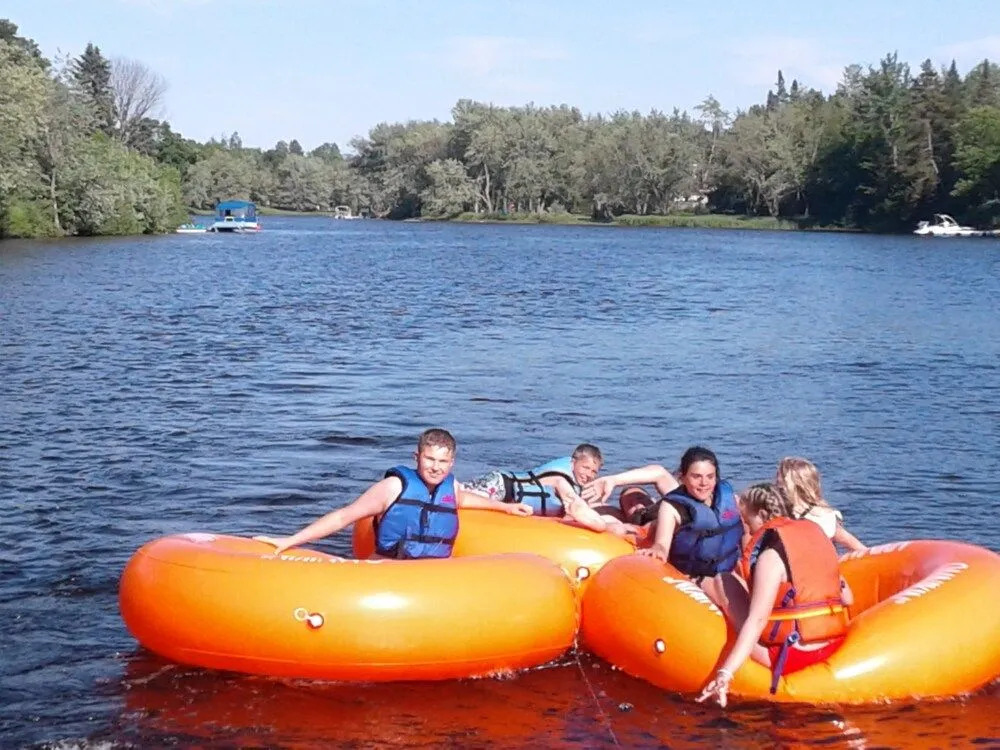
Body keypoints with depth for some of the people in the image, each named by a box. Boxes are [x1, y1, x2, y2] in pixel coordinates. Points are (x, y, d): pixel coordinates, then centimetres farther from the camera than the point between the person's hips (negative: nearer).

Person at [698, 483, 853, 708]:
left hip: (792, 656, -8)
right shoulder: (815, 532, 9)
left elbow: (757, 619, -21)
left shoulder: (772, 552, -13)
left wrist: (725, 673, -26)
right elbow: (846, 598, 11)